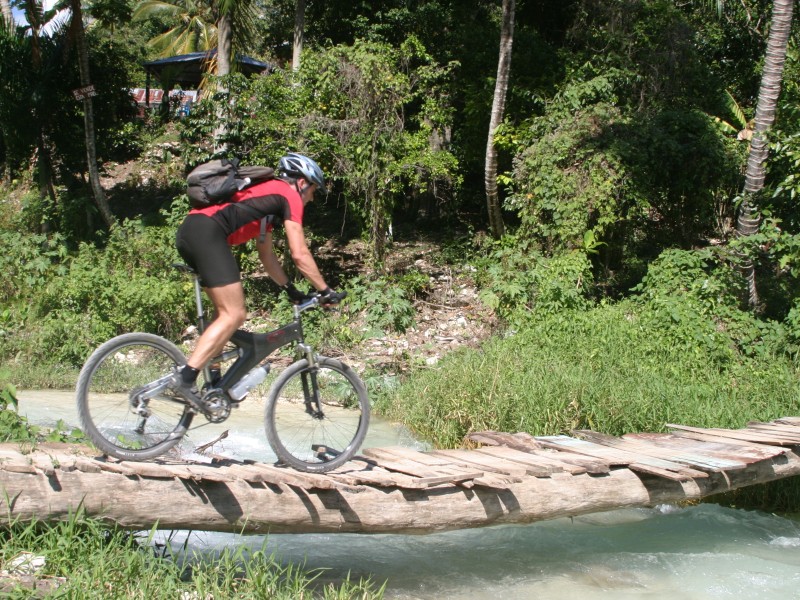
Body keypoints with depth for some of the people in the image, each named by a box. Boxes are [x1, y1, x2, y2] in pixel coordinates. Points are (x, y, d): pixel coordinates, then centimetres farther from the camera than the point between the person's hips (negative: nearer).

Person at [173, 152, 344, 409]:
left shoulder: (268, 194, 33)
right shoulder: (289, 196, 6)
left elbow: (267, 255, 35)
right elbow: (300, 254, 1)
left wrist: (291, 290, 34)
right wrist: (326, 291, 8)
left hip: (188, 231, 10)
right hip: (207, 232, -10)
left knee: (226, 311, 18)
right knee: (234, 315, -9)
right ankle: (185, 377, -15)